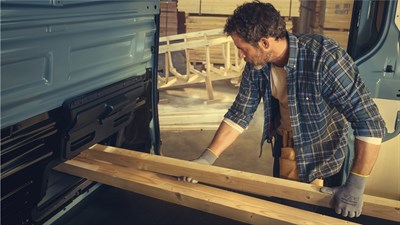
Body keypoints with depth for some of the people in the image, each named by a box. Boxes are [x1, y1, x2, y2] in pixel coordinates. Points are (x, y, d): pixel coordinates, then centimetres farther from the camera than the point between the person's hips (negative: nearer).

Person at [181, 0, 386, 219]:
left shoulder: (325, 59, -32)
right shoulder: (256, 64, -15)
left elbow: (369, 121, -31)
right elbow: (239, 114, -6)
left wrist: (355, 187, -32)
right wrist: (207, 158, -12)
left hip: (329, 155, -5)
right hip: (285, 149, 5)